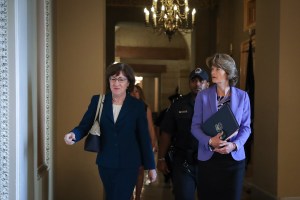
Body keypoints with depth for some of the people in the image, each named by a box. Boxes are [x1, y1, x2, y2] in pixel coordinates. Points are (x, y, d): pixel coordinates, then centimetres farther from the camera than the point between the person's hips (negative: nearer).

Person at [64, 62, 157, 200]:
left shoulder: (137, 106, -4)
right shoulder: (98, 101, 0)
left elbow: (144, 137, -1)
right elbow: (84, 126, -3)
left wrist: (150, 166, 1)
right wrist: (74, 135, -27)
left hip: (128, 165, -2)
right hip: (105, 163, 3)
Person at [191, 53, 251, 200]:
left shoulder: (242, 96, 2)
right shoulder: (202, 96, 1)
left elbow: (246, 127, 1)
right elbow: (195, 126, -2)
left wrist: (234, 145, -16)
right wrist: (210, 141, -20)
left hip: (234, 158, 1)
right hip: (208, 157, 0)